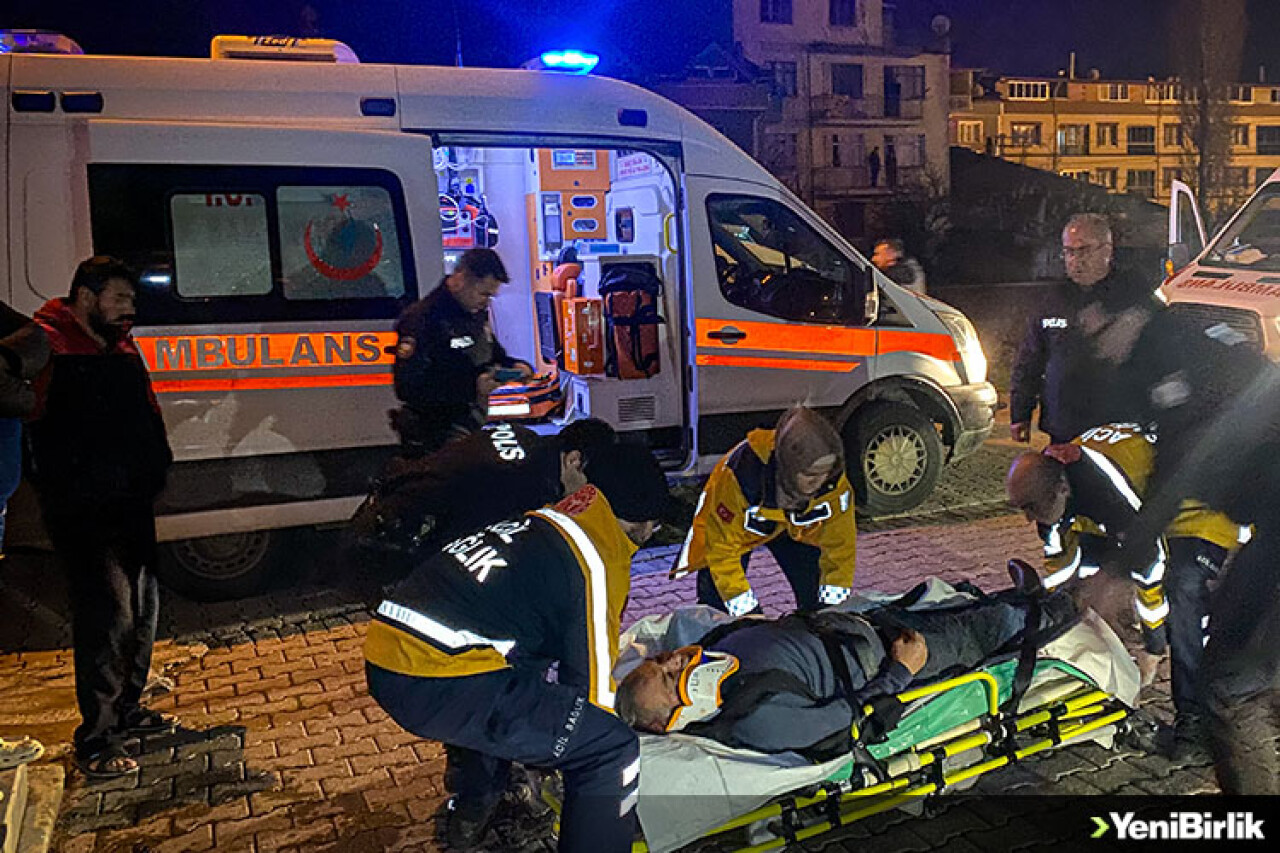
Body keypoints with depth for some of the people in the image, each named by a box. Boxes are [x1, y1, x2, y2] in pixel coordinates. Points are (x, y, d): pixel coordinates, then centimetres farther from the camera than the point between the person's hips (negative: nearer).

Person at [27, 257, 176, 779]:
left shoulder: (124, 351, 14)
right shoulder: (46, 349, -11)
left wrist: (155, 470, 11)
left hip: (132, 505, 9)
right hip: (81, 514, -9)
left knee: (142, 607, 16)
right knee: (109, 614, -10)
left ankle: (126, 710, 34)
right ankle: (96, 741, 2)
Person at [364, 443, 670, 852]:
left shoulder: (542, 520, 19)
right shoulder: (597, 561, -6)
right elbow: (592, 682, -2)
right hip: (438, 684, -10)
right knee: (615, 751, -5)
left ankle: (471, 809, 52)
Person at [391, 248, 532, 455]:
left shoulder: (477, 314, 10)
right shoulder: (421, 319, -17)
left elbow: (493, 353, 27)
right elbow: (408, 389, -24)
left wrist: (513, 366, 3)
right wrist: (472, 388, -27)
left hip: (476, 428, 8)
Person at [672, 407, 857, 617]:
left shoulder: (833, 480, -31)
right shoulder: (741, 473, -42)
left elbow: (840, 544, -18)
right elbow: (721, 548, -34)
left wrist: (830, 607, -20)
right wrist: (748, 612, -33)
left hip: (796, 525, 3)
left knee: (815, 600, -6)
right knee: (714, 601, -13)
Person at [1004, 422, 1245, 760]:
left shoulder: (1106, 491, -39)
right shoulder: (1047, 475, -14)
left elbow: (1149, 564, -31)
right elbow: (1058, 562, 1)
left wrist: (1153, 648, -21)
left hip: (1201, 513, -8)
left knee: (1183, 591, -27)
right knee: (1082, 566, -2)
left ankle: (1194, 716, -16)